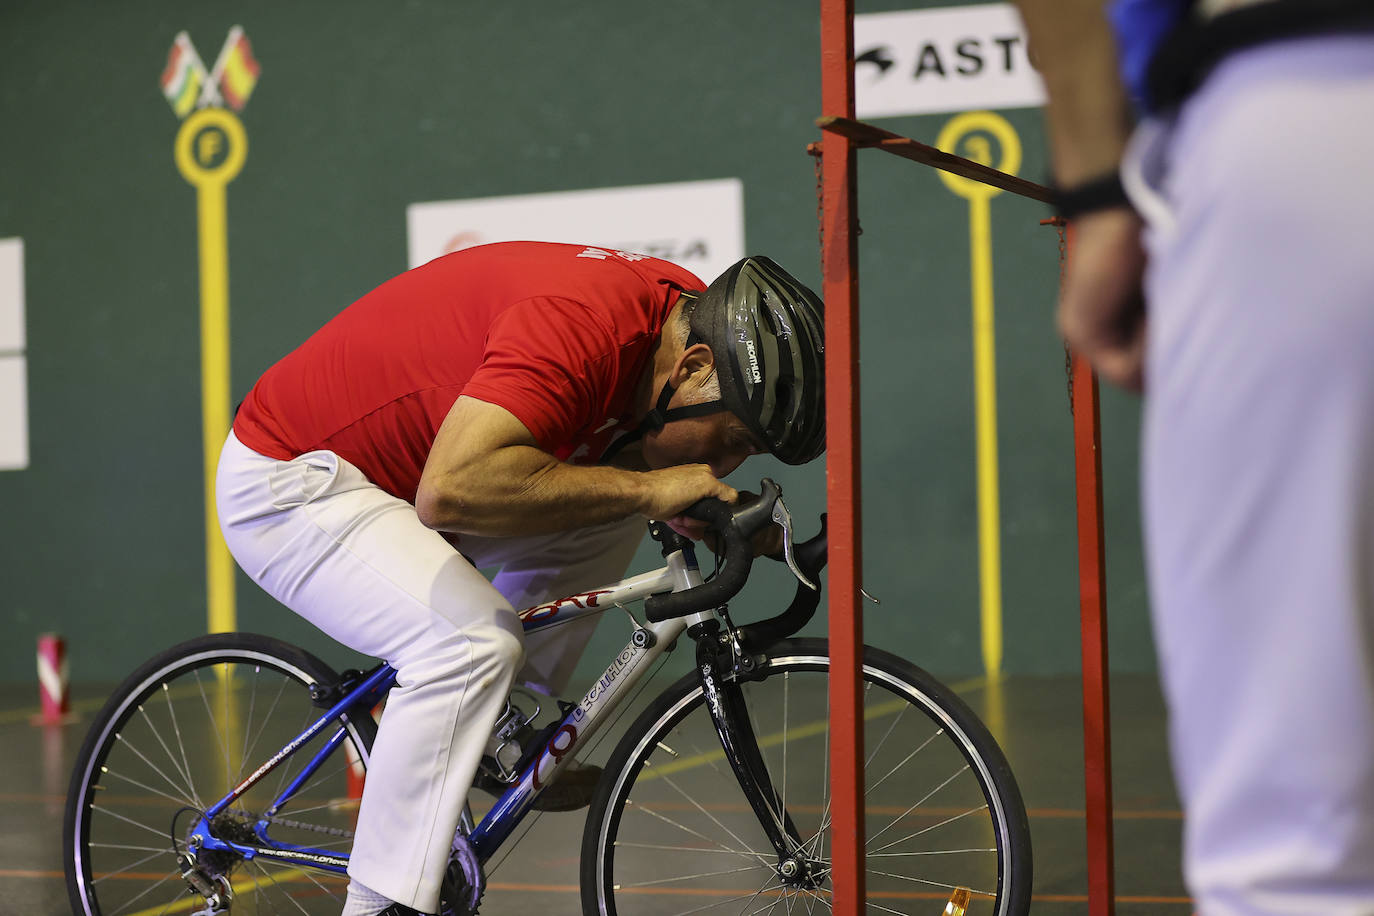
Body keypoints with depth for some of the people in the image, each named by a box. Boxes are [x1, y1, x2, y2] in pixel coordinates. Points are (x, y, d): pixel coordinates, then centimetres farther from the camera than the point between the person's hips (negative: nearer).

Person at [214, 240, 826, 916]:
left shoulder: (687, 312, -6)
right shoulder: (579, 326, -34)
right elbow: (451, 491, -45)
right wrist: (643, 488, -37)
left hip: (395, 468, 9)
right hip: (285, 483, -9)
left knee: (610, 515, 6)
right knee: (475, 638, -27)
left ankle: (496, 734, 16)